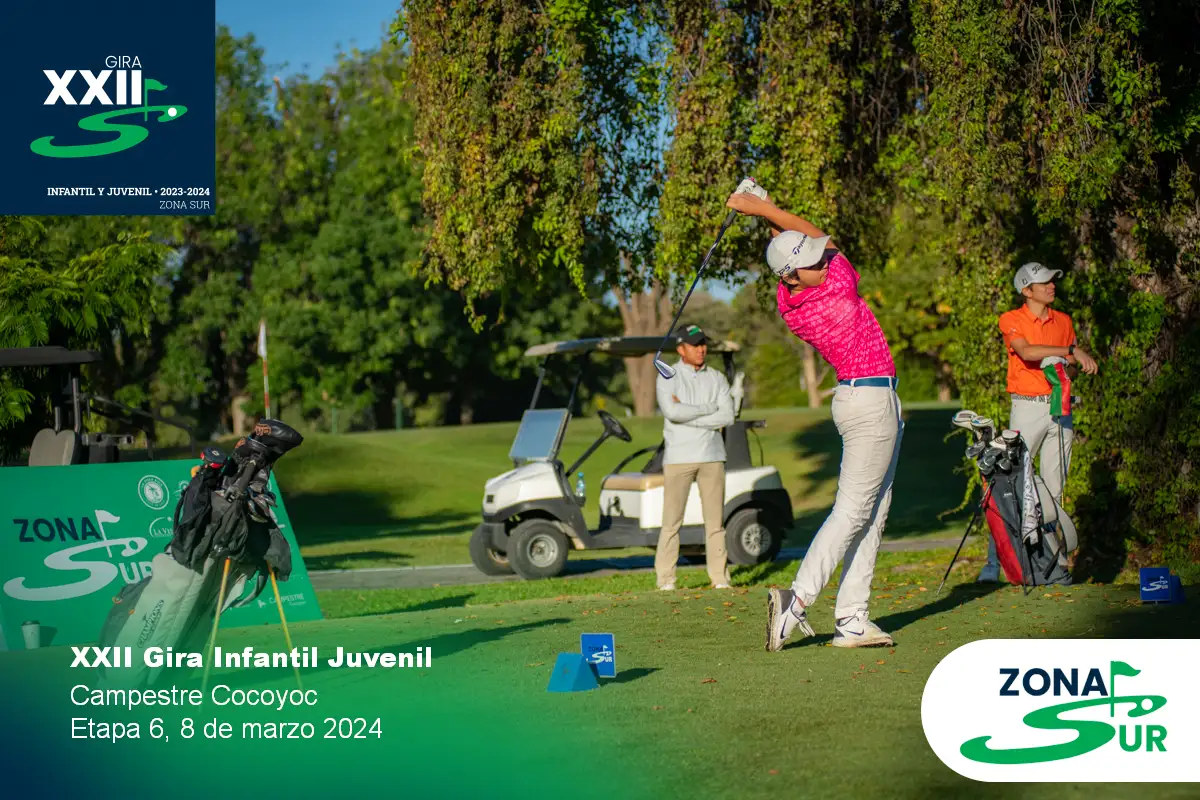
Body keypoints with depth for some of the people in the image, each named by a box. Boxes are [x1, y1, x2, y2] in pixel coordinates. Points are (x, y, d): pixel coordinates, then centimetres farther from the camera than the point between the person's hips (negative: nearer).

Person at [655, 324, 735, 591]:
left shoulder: (717, 378, 12)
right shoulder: (668, 378, 4)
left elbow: (727, 416, -1)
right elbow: (672, 412, -14)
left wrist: (688, 415, -8)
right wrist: (710, 408, -5)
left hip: (711, 456, 3)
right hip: (678, 457, -3)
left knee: (715, 519, 0)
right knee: (672, 520, -5)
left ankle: (720, 578, 3)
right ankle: (666, 579, -3)